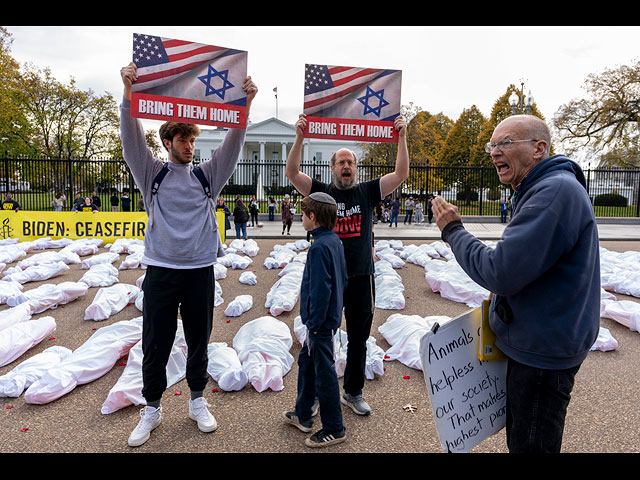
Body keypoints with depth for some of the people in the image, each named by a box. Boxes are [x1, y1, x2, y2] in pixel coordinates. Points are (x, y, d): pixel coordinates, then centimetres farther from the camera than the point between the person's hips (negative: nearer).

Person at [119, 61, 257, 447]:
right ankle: (152, 409, 26)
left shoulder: (207, 176, 7)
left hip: (200, 271, 1)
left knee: (199, 341, 12)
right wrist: (129, 93, -20)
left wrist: (246, 104, -14)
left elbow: (232, 145, -2)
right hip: (161, 271, -1)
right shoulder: (153, 174, 5)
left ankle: (198, 401, 30)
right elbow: (132, 139, -7)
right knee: (156, 344, 7)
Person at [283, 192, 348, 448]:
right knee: (306, 362, 22)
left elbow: (320, 289, -25)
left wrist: (314, 323, -18)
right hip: (330, 316, 10)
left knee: (324, 373, 3)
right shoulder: (335, 241, 8)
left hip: (321, 321, -10)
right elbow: (342, 280, 15)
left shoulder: (319, 247, -22)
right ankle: (303, 415, 37)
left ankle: (334, 429, 18)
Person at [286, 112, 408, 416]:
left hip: (361, 277, 2)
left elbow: (401, 174, -1)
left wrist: (402, 138, -9)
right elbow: (291, 172, -9)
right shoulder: (321, 192, 3)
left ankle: (353, 392, 30)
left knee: (358, 339, 13)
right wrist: (300, 137, -19)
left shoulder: (367, 192, 6)